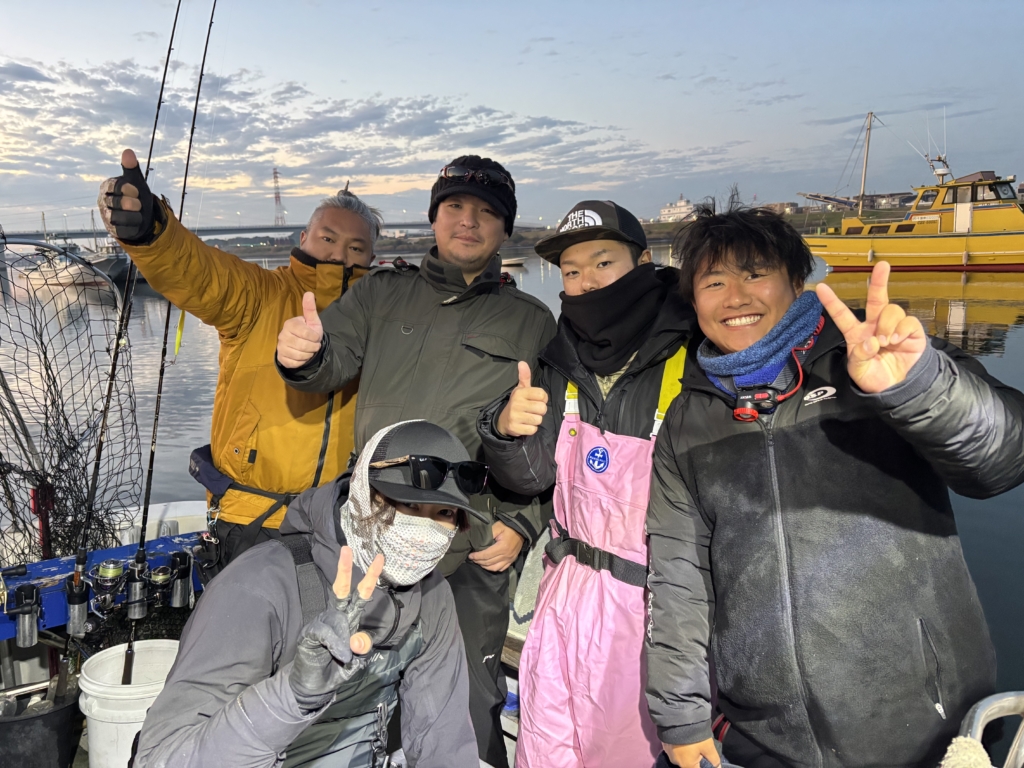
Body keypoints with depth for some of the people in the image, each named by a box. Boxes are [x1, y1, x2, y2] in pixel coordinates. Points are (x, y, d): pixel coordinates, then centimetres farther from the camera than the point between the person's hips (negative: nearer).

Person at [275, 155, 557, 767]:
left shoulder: (533, 324, 6)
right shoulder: (384, 294, 10)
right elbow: (334, 358, -4)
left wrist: (523, 523, -6)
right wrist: (304, 354, -27)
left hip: (474, 554, -1)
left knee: (468, 713, 10)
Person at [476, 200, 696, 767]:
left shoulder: (692, 364, -15)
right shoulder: (562, 365, 2)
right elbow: (531, 476, 0)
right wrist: (506, 429, -20)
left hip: (653, 599, -4)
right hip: (569, 592, 5)